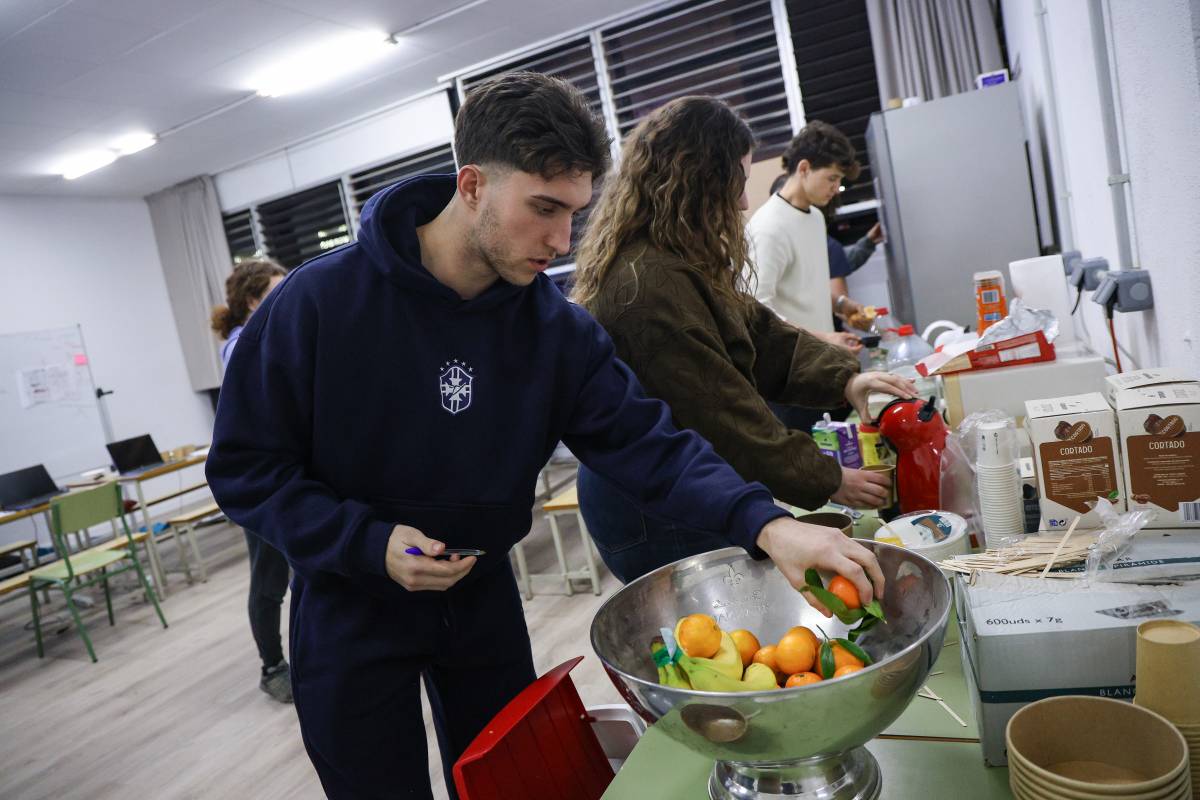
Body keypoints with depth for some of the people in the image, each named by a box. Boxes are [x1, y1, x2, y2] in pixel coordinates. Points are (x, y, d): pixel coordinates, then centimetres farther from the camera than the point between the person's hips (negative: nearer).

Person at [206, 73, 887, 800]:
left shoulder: (558, 328, -13)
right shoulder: (319, 303, -22)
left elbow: (648, 443, -20)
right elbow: (245, 466, -14)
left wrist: (763, 522, -36)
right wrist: (370, 542, -26)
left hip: (483, 598, 3)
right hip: (352, 610, -2)